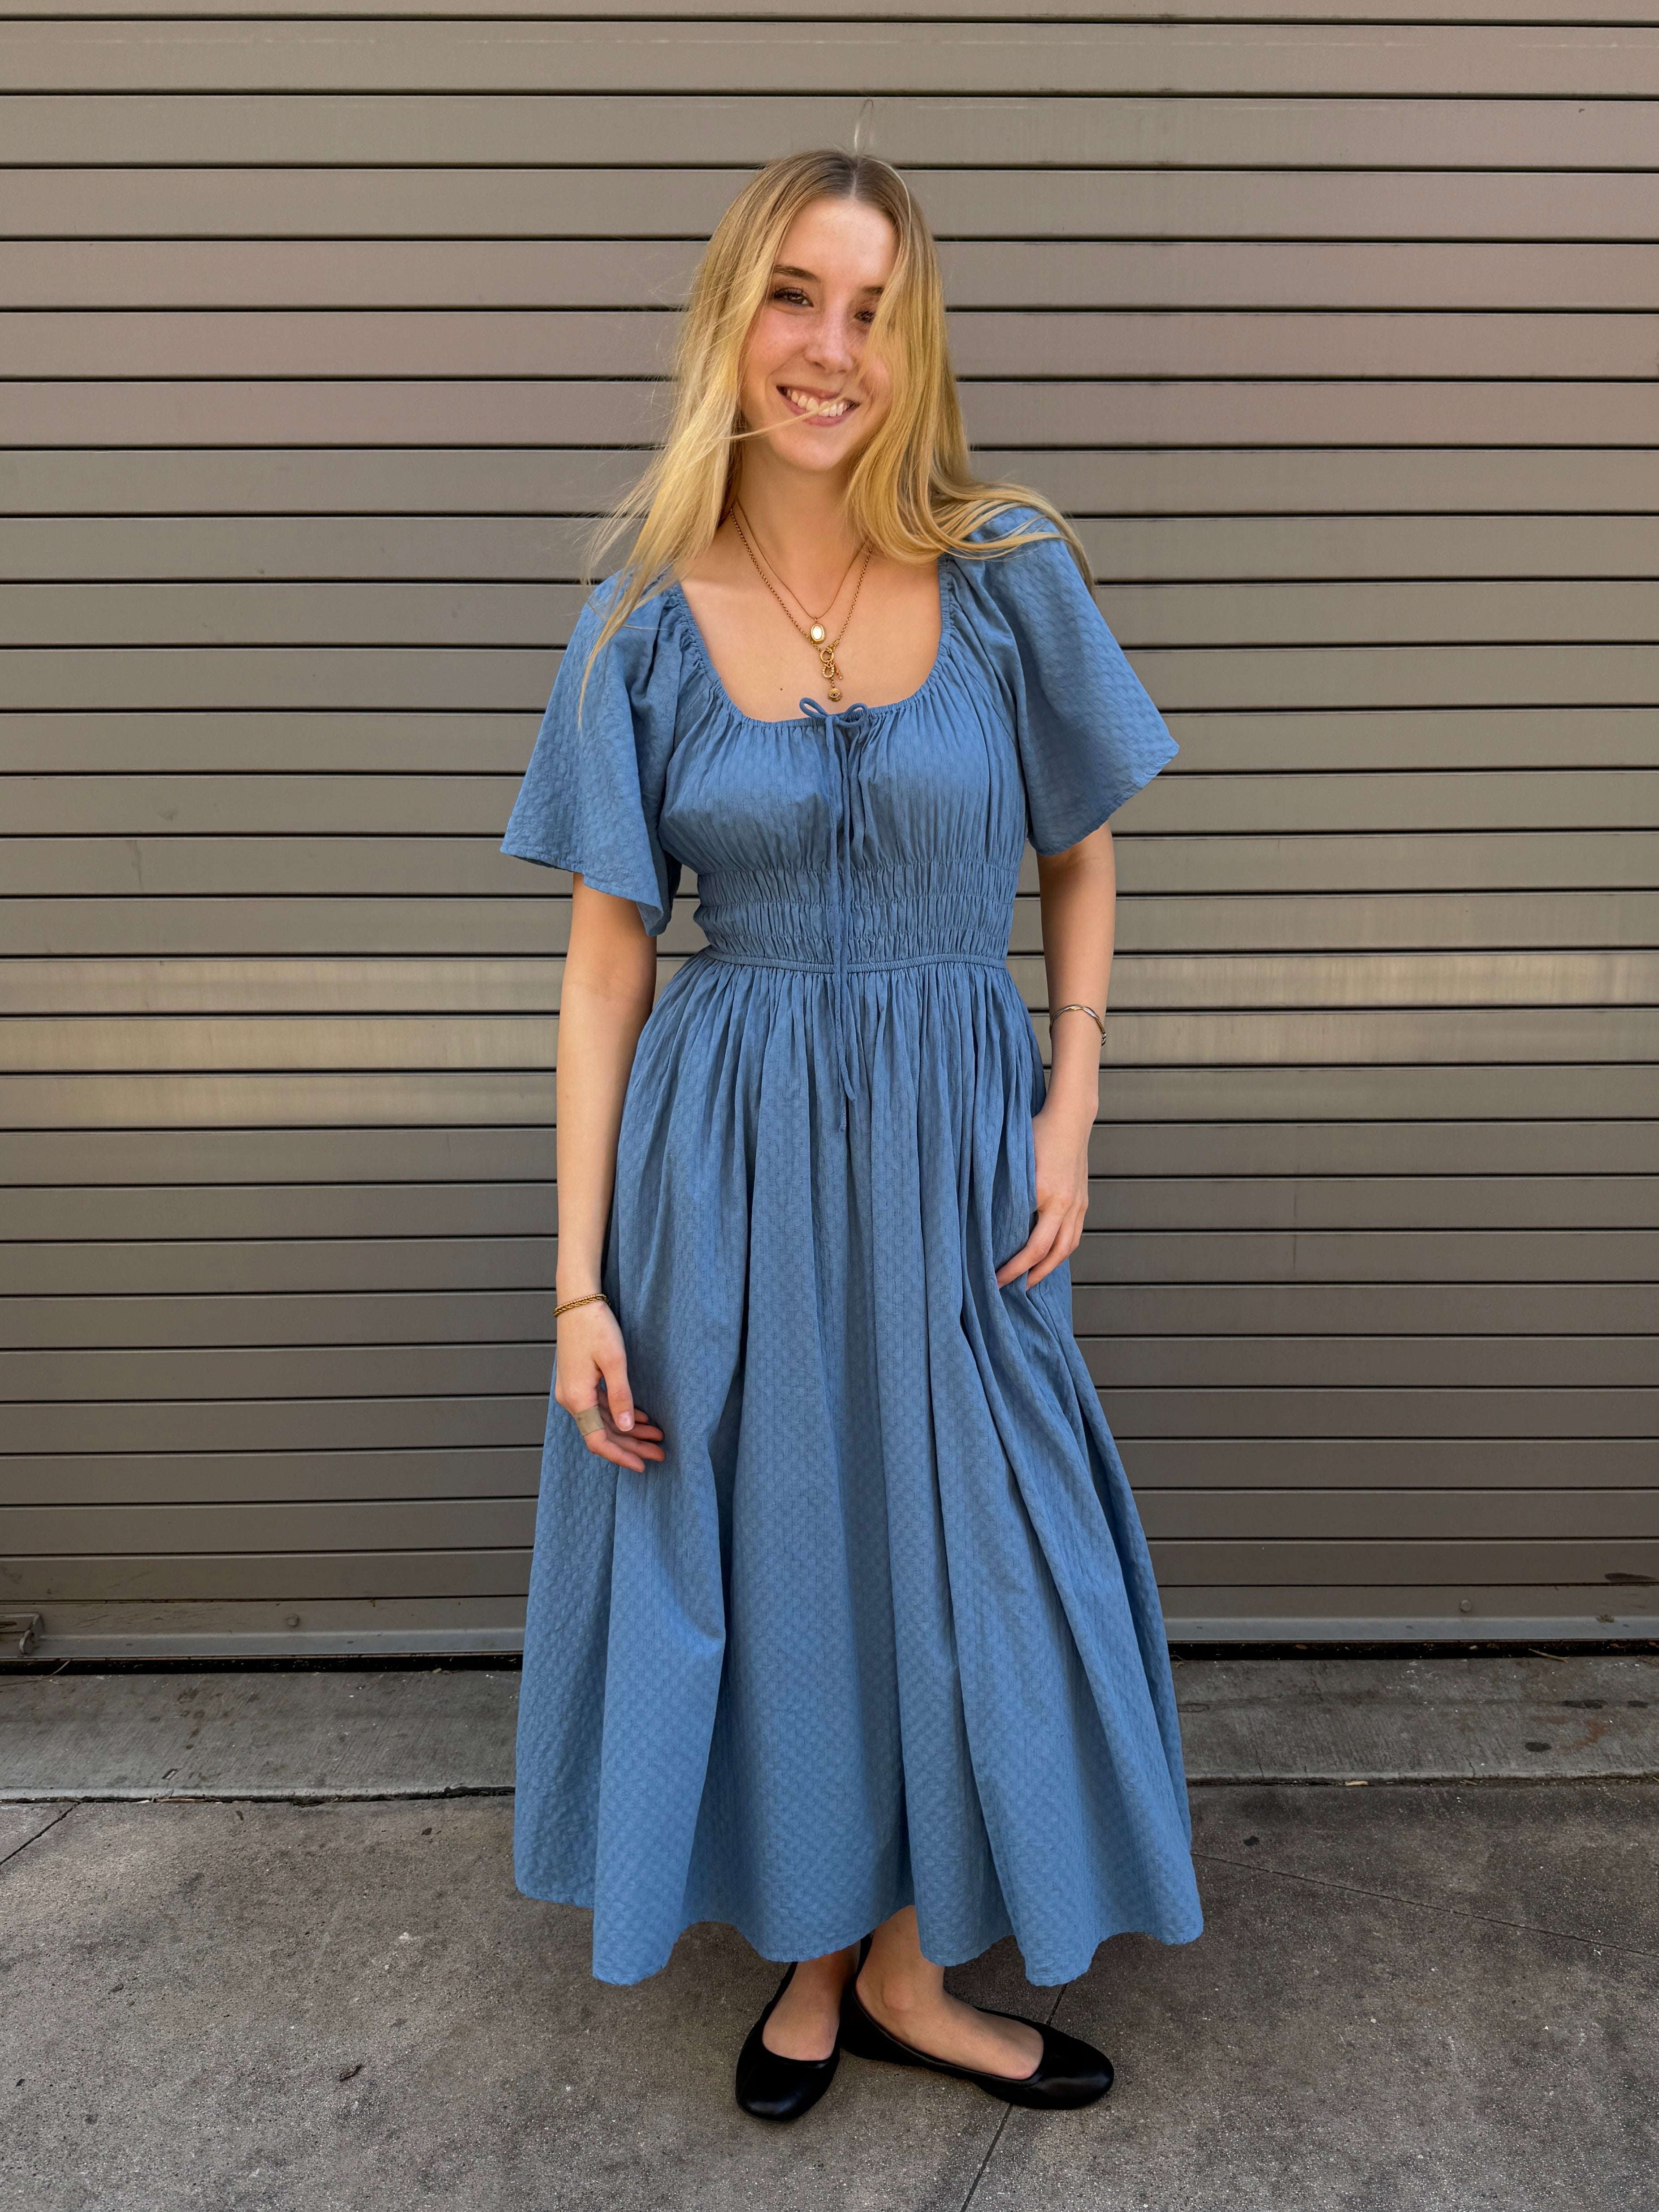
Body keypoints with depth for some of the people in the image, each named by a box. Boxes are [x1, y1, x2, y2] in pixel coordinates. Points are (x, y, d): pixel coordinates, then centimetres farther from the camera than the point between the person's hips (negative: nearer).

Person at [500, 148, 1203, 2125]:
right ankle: (813, 1949, 39)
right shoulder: (644, 625, -1)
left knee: (963, 1558, 10)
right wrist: (581, 1282, -5)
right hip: (723, 1152, 0)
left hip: (951, 1147, 1)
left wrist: (1068, 1120, -4)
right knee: (763, 1556, 12)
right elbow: (606, 961, -2)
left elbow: (1079, 861, 8)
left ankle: (904, 1969, 37)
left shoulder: (1008, 575, -2)